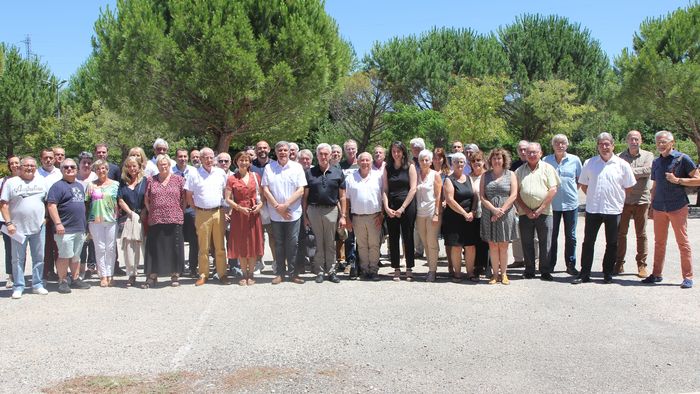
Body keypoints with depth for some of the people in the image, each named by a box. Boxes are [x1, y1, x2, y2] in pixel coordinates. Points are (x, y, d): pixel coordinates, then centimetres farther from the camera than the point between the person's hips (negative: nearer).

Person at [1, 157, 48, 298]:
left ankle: (37, 285, 18)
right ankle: (18, 287, 11)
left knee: (39, 258, 7)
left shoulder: (41, 182, 9)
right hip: (18, 228, -2)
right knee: (18, 259, 4)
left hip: (38, 227, 3)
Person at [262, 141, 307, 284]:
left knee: (292, 244, 2)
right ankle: (280, 273, 15)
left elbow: (301, 190, -4)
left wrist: (286, 205, -12)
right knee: (279, 244, 8)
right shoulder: (269, 168, 3)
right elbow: (265, 190, 0)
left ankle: (293, 273, 11)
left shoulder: (297, 167, 1)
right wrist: (278, 207, -9)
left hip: (293, 213, -1)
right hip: (275, 214, 1)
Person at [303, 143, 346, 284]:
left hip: (332, 210, 0)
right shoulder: (310, 173, 5)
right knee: (317, 243, 5)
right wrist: (305, 215, 1)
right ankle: (319, 272, 12)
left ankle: (331, 271, 14)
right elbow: (305, 196, 6)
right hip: (314, 210, 0)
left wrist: (343, 216, 0)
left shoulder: (338, 173, 5)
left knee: (331, 243, 6)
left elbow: (342, 196, 5)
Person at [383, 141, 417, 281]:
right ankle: (396, 269, 11)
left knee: (408, 237, 1)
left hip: (407, 206, -3)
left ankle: (409, 269, 8)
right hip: (391, 208, 3)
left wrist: (402, 208, -10)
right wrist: (386, 207, -8)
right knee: (393, 238, 4)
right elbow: (385, 189, 6)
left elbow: (413, 189, -4)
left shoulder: (410, 167, 2)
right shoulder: (387, 168, 10)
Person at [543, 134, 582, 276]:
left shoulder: (575, 160, 1)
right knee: (552, 236, 6)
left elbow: (581, 179, 11)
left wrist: (572, 191, 3)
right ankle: (550, 265, 14)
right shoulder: (546, 160, 1)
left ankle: (571, 265, 14)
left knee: (571, 236, 6)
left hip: (571, 203, 0)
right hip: (552, 204, 0)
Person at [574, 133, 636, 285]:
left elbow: (628, 187, 6)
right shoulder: (589, 163, 5)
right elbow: (583, 185, 13)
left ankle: (608, 274, 18)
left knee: (612, 243, 7)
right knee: (588, 242, 3)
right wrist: (594, 197, 8)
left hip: (613, 209, -1)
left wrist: (618, 200, 4)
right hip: (592, 209, 1)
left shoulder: (622, 165, 0)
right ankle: (584, 273, 11)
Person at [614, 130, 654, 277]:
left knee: (641, 234, 4)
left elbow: (648, 170, -12)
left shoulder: (648, 156, 7)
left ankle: (642, 265, 11)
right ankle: (619, 263, 11)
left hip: (641, 200, 0)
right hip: (623, 200, 0)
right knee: (620, 233, 3)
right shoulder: (620, 157, 7)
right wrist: (637, 174, -12)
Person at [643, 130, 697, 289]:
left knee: (683, 242, -1)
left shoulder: (682, 159, -4)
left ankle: (688, 277, 4)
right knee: (659, 242, 10)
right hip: (659, 207, 5)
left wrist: (677, 180, -14)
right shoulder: (656, 162, 12)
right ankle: (657, 274, 18)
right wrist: (651, 207, 17)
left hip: (678, 207, -5)